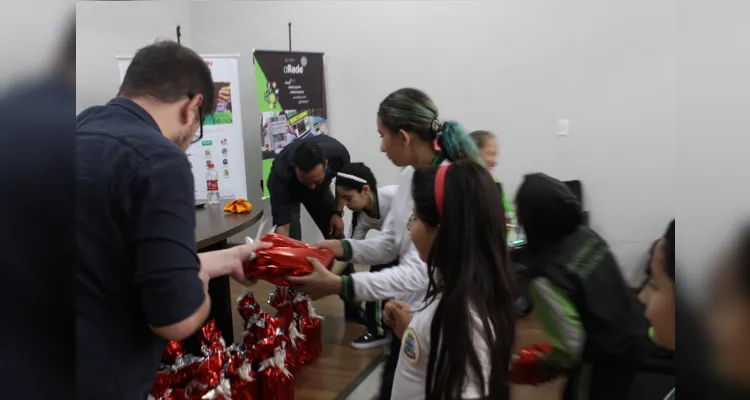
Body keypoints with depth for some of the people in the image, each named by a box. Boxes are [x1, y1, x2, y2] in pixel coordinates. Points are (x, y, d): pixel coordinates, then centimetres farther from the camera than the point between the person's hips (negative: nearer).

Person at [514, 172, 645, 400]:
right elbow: (604, 297, 3)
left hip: (603, 362, -7)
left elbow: (570, 343, -24)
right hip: (633, 339, 7)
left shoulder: (547, 275, -28)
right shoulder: (587, 236, -7)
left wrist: (550, 365, -2)